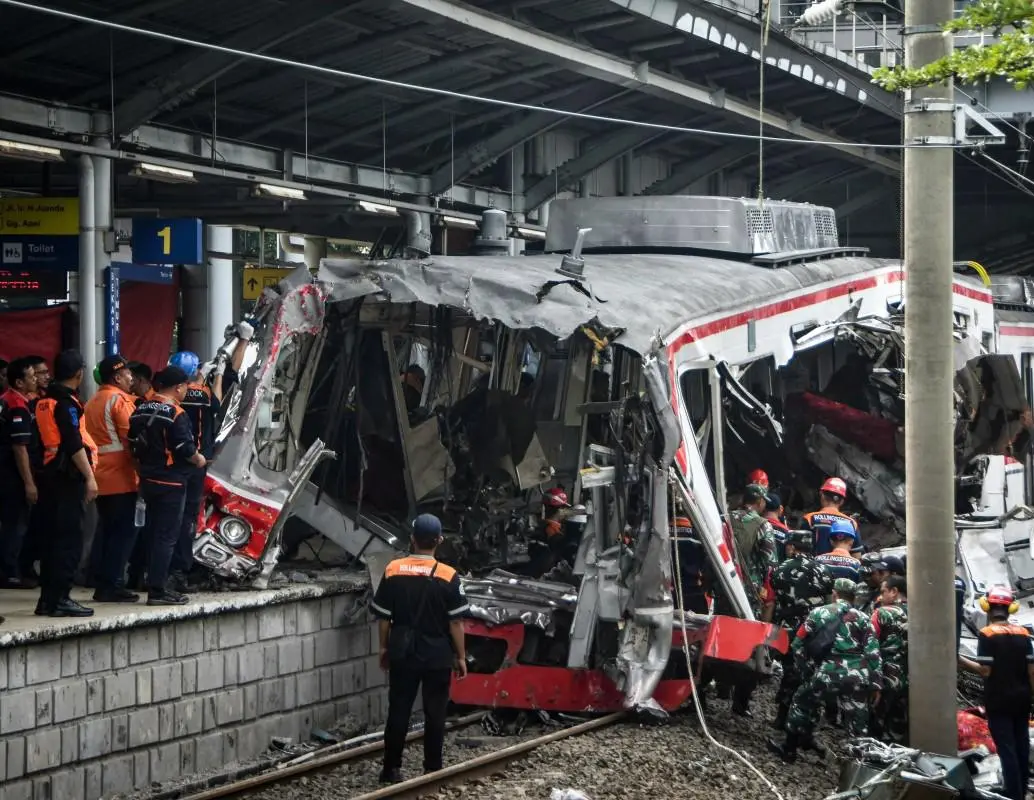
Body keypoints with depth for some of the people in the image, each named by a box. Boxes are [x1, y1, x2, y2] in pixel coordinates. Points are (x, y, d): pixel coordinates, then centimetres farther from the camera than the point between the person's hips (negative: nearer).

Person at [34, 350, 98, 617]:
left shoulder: (44, 402, 13)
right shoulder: (66, 403, -13)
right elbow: (74, 444, -19)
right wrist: (89, 477, -17)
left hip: (48, 475, 9)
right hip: (68, 477, -9)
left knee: (53, 538, 12)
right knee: (70, 539, -7)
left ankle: (47, 599, 15)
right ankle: (59, 598, -10)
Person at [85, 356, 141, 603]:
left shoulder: (93, 401, 15)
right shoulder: (119, 399, -10)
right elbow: (132, 437, -15)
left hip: (100, 476, 9)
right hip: (121, 476, -9)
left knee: (106, 529, 13)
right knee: (124, 531, -6)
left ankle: (101, 584, 13)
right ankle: (113, 585, -9)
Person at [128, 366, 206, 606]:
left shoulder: (140, 411, 7)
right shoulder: (175, 413, -16)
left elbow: (133, 444, 11)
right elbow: (186, 449, -19)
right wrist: (199, 460, 0)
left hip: (147, 479, 8)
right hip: (171, 482, -8)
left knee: (154, 533, 15)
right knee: (167, 536, -5)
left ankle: (158, 585, 21)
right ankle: (158, 590, -7)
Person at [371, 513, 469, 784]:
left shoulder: (392, 571, -6)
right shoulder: (448, 577, -12)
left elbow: (383, 618, 0)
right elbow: (455, 622, -9)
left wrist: (384, 649, 14)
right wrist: (461, 657, 1)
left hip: (402, 653, 2)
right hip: (438, 655, -2)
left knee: (398, 711, 9)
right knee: (435, 713, 8)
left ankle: (391, 769, 13)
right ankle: (433, 770, 12)